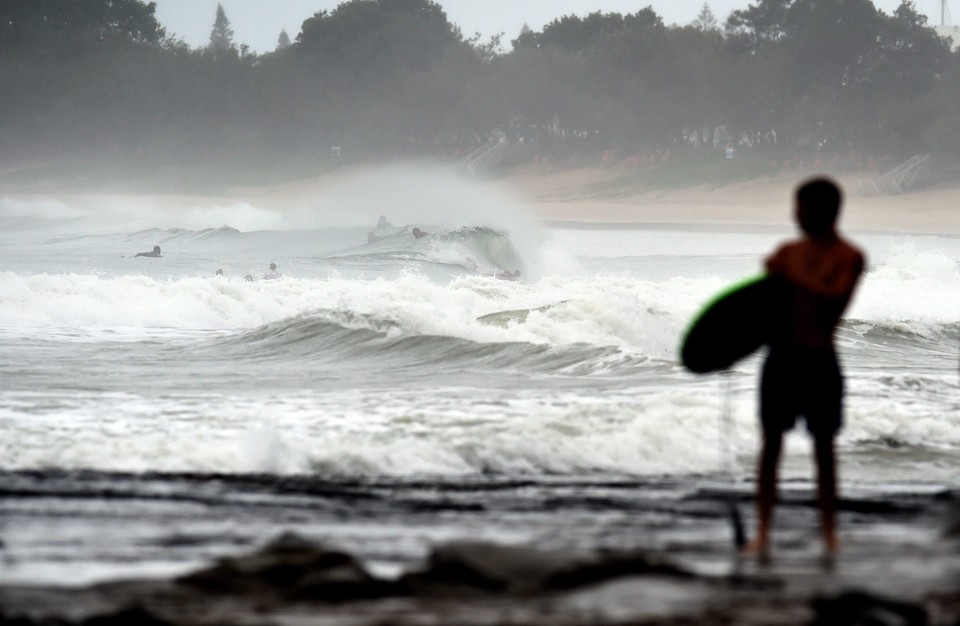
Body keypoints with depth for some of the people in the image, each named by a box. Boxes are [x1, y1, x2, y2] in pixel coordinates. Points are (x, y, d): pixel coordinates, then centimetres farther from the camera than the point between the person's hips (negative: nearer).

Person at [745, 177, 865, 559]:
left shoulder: (848, 258, -4)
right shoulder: (789, 251, 8)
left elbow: (836, 299, -19)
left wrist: (793, 277, -19)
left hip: (819, 359, -3)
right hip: (782, 355, 4)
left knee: (824, 447, 4)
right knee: (771, 443, 1)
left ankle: (828, 532, 11)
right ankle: (762, 532, 1)